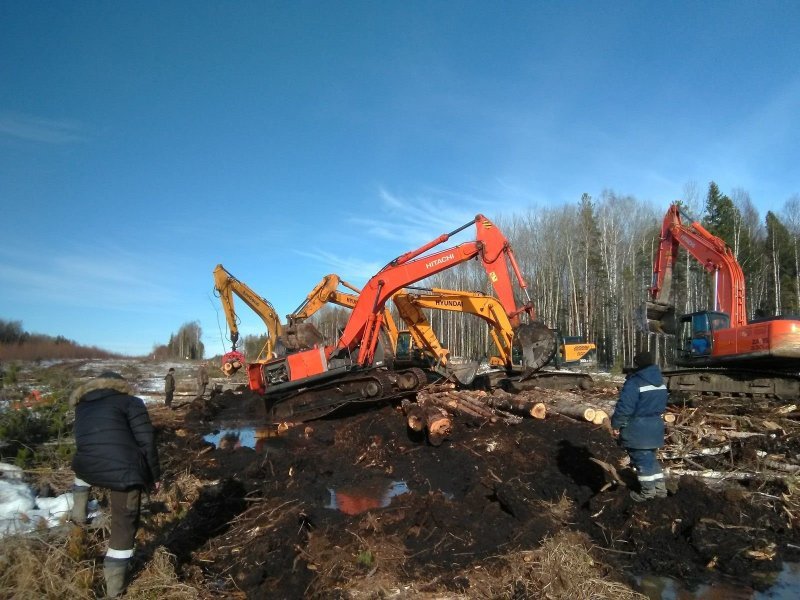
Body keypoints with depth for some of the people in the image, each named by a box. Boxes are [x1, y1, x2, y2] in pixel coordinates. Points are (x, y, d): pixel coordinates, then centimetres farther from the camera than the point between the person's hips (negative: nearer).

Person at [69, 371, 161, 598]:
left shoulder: (82, 406, 21)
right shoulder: (130, 402, 3)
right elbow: (146, 441, -2)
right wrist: (155, 475, 6)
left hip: (87, 469, 5)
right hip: (124, 470, -5)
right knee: (124, 527, 10)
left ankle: (79, 510, 35)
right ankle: (114, 587, 16)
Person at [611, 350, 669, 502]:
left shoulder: (634, 382, -21)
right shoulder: (660, 381, 8)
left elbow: (624, 406, -23)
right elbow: (662, 403, 19)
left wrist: (616, 424, -12)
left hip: (637, 429, -8)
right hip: (655, 426, 8)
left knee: (642, 459, 5)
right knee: (650, 457, 21)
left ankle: (648, 490, 14)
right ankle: (659, 488, 26)